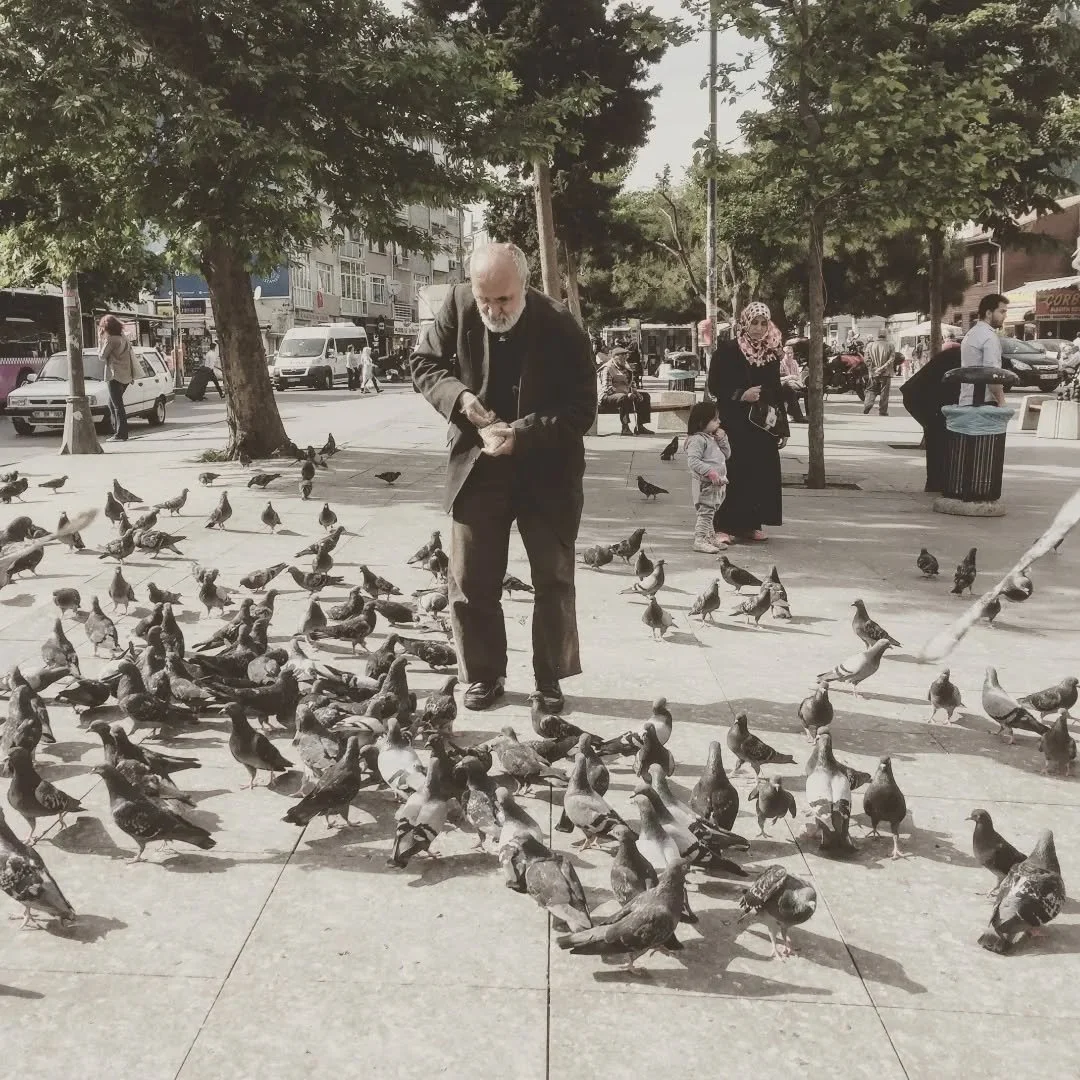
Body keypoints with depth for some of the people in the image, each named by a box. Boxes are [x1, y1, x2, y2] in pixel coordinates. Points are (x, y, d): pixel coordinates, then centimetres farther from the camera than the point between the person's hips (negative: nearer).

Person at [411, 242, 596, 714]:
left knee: (554, 580, 8)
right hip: (478, 467, 2)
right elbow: (424, 362, 3)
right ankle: (483, 675, 23)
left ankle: (550, 679, 23)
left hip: (547, 472, -2)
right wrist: (458, 396, -18)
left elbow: (581, 409, -16)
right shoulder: (458, 305, -10)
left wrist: (521, 435, -28)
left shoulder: (560, 327, -18)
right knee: (471, 581, 7)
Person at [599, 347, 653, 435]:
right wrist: (626, 394, -28)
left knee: (645, 396, 5)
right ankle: (625, 427, -37)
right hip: (607, 397, -9)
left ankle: (640, 426, 0)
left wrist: (634, 392, 2)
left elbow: (630, 384, 26)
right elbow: (607, 388, -22)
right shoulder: (608, 368, -12)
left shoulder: (625, 367, 17)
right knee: (623, 398, -39)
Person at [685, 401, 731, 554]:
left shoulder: (714, 438, 14)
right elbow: (693, 461, -25)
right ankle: (700, 540, -9)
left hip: (717, 483, 9)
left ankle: (710, 538, 26)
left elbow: (727, 454, 19)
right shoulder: (697, 439, -16)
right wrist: (710, 472, -30)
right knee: (705, 512, -10)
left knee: (710, 512, 18)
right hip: (704, 484, -9)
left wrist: (723, 439, 3)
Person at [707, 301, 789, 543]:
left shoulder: (771, 354, 10)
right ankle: (723, 526, -2)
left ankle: (750, 524, 15)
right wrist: (741, 395, -19)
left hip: (763, 426, 5)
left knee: (761, 474, 4)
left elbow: (777, 391, 13)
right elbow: (715, 387, -5)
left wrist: (783, 428, 10)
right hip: (734, 425, -5)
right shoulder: (727, 351, -5)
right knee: (733, 474, -8)